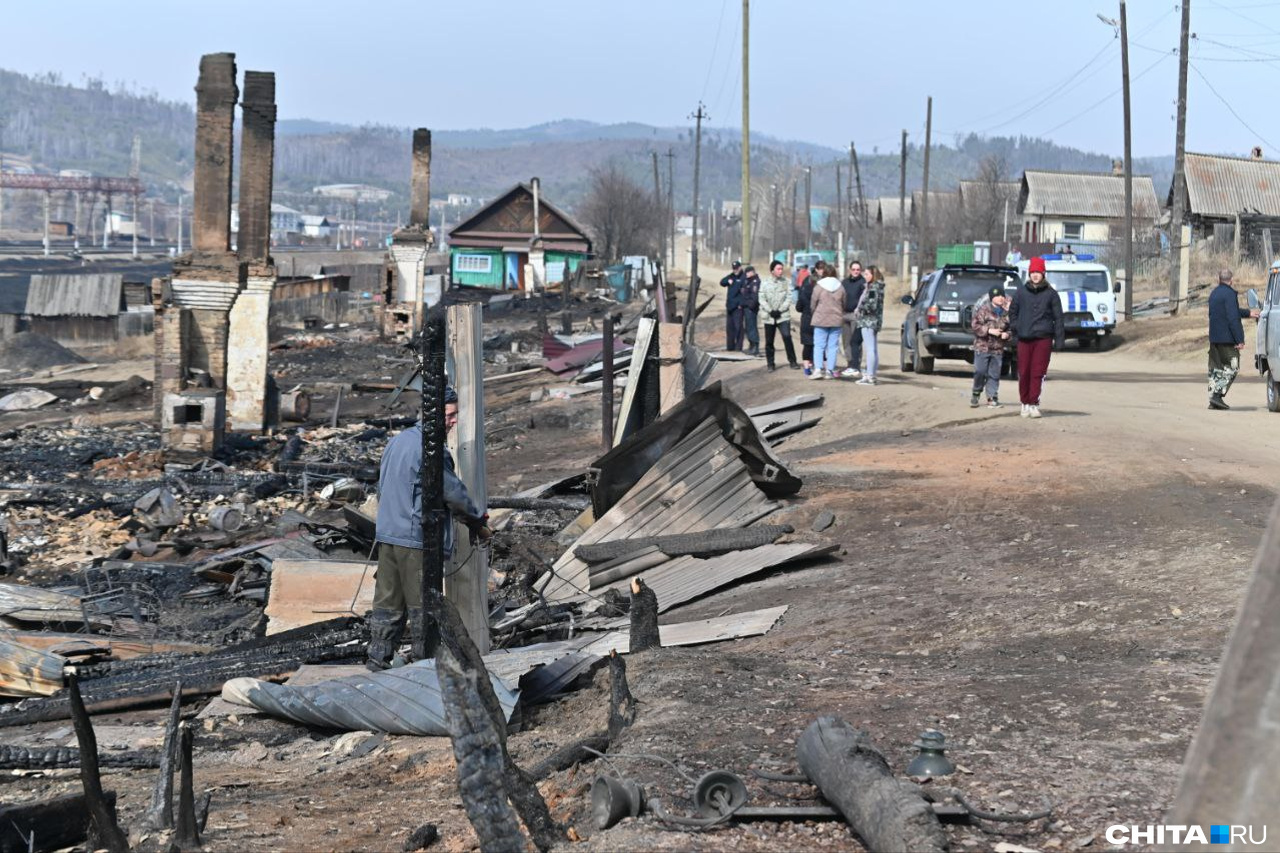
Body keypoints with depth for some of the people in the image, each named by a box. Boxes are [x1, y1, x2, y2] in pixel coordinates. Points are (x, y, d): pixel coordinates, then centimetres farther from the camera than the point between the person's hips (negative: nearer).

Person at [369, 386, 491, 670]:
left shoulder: (396, 442, 12)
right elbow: (453, 492, -11)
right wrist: (479, 520, 4)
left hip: (387, 534, 8)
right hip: (417, 540, -8)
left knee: (387, 602, 11)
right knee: (423, 605, 1)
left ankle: (378, 658, 13)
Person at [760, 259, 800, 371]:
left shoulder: (786, 282, 2)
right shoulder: (765, 283, 4)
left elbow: (789, 298, -3)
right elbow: (762, 299, 1)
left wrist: (780, 310, -12)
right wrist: (770, 311, -12)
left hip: (783, 316, -2)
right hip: (769, 317, 2)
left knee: (787, 337, -15)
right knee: (769, 342, 5)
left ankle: (792, 362, -8)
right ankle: (770, 363, 16)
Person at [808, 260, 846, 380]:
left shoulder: (819, 286, -8)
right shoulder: (840, 286, 3)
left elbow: (813, 304, -2)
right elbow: (844, 303, 10)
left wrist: (813, 315, 16)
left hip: (821, 320, -3)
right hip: (837, 320, 3)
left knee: (819, 345, 1)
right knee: (833, 346, 7)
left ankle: (818, 369, -11)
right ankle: (830, 370, 4)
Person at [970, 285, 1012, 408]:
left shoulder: (1006, 313, 7)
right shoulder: (983, 310, -5)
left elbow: (1010, 328, 17)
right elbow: (975, 325, -8)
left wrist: (1007, 334, -4)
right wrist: (989, 330, -17)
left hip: (998, 348, 3)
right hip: (982, 346, -3)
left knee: (994, 374, 3)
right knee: (980, 372, -4)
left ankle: (992, 397, 8)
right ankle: (976, 395, 13)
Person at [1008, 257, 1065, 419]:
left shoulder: (1051, 294, 6)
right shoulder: (1021, 292, 9)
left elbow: (1058, 317, 6)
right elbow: (1012, 312, 20)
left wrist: (1059, 339, 1)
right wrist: (1014, 328, 7)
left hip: (1043, 338, -1)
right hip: (1024, 338, 1)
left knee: (1038, 372, -7)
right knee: (1024, 372, 1)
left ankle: (1034, 404, -4)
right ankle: (1025, 403, 13)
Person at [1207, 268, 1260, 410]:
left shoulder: (1214, 293, 14)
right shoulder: (1230, 294, -14)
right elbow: (1233, 318, -19)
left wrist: (1248, 313, 34)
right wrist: (1240, 340, -18)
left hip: (1214, 338, 8)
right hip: (1227, 338, -8)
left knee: (1215, 369, 10)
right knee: (1231, 368, -3)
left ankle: (1213, 400, 9)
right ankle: (1218, 395, -13)